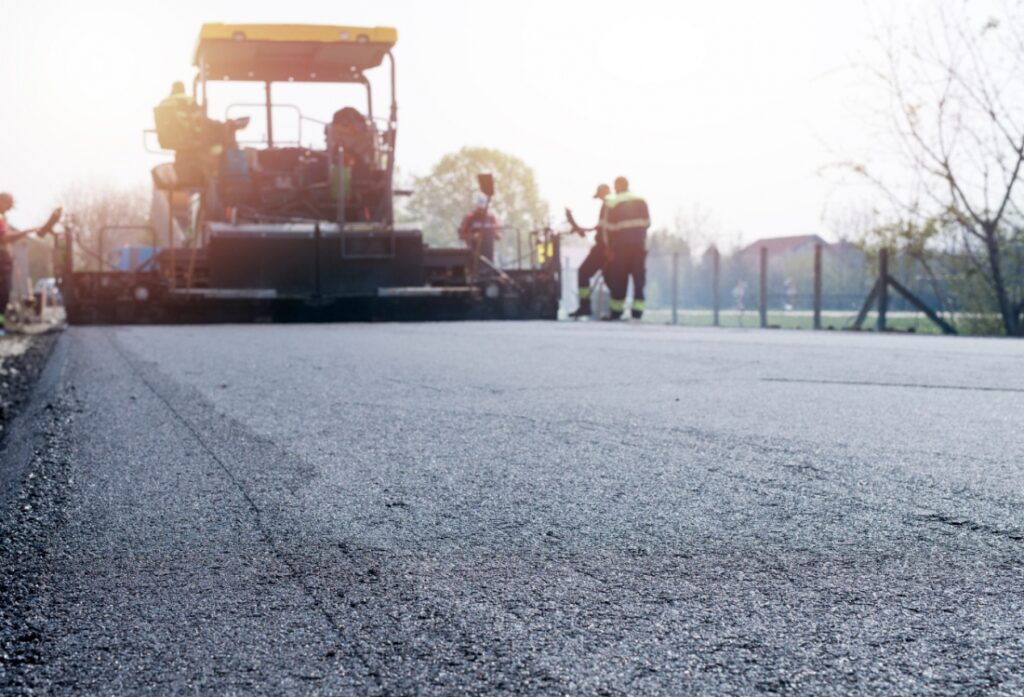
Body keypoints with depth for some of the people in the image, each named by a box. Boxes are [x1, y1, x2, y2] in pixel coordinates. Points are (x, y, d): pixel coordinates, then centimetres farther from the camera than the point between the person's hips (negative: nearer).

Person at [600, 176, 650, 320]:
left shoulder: (612, 203, -5)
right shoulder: (641, 201, 7)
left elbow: (608, 227, -5)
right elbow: (647, 223, 8)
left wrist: (609, 247, 1)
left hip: (621, 245, -3)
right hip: (640, 244, 3)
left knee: (619, 278, 3)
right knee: (639, 277, 4)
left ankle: (616, 311, 5)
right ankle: (637, 311, 0)